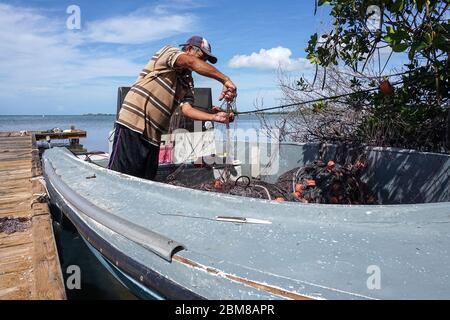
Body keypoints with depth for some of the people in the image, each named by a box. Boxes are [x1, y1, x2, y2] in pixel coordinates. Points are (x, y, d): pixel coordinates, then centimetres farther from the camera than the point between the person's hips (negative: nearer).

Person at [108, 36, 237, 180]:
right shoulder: (169, 51, 1)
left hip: (153, 136, 8)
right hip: (133, 125, -8)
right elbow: (192, 62, -20)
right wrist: (225, 80, -23)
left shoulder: (187, 83, 19)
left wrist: (215, 117, -9)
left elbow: (187, 108, 4)